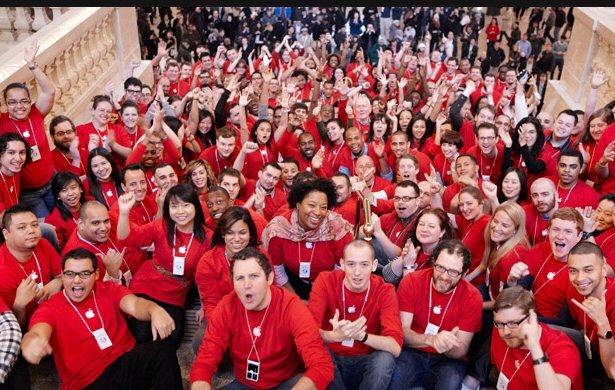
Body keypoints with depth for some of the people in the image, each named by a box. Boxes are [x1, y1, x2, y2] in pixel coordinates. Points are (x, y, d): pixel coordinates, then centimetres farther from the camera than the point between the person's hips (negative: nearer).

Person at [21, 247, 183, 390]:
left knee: (163, 351, -27)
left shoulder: (109, 290, 10)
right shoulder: (50, 309, 5)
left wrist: (155, 311, -36)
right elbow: (37, 333, -17)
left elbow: (134, 304, -11)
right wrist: (31, 342, -45)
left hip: (126, 362, 3)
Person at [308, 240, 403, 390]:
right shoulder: (326, 281, -12)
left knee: (385, 358, -30)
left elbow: (396, 347, -23)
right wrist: (335, 336, -43)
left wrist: (361, 335, -41)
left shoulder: (385, 291, -12)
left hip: (364, 362, 0)